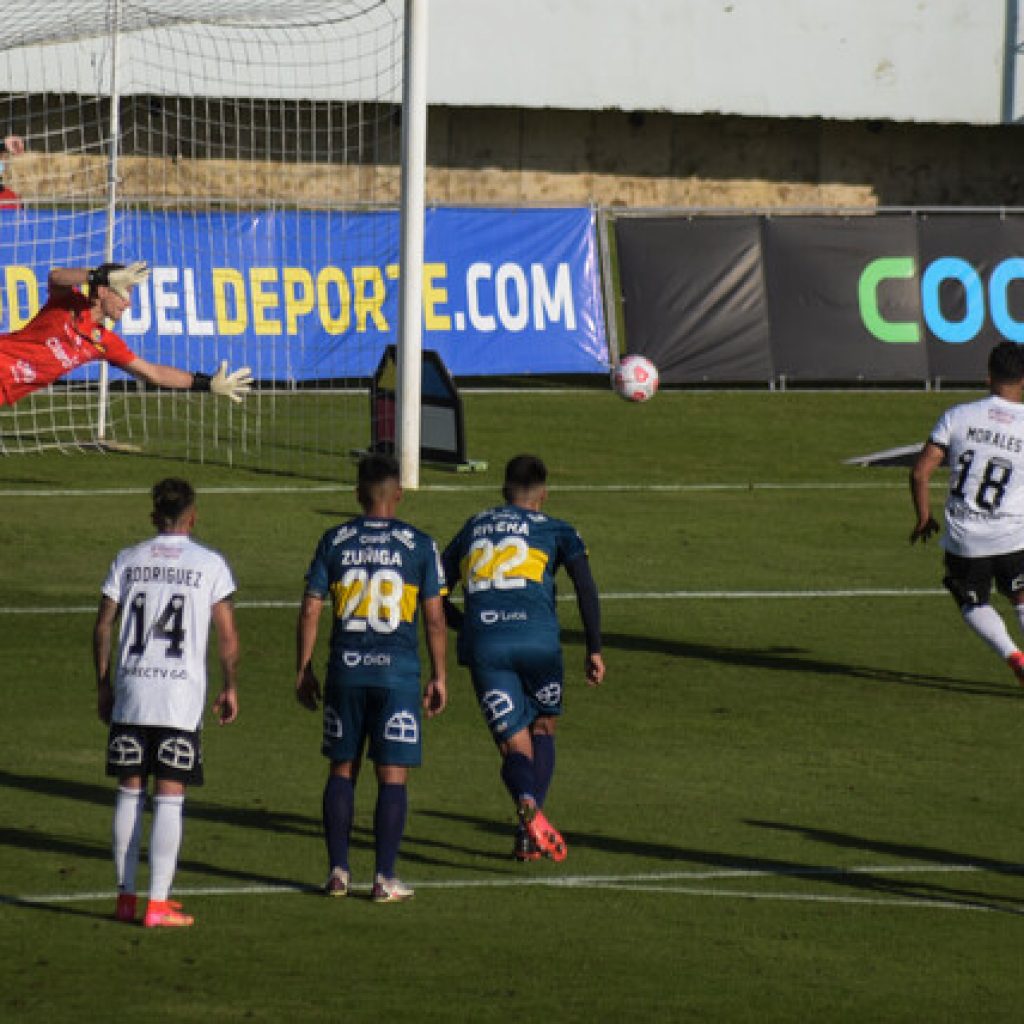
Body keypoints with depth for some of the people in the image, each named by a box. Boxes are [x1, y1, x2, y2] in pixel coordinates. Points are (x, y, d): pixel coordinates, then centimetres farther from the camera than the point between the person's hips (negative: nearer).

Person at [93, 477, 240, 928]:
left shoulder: (127, 561, 5)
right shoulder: (209, 564, -2)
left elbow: (102, 627, 5)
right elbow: (227, 635, -2)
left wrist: (104, 685, 15)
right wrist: (230, 688, 10)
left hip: (131, 692, 3)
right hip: (182, 695, -3)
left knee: (130, 791, 11)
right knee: (169, 797, -1)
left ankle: (125, 894, 14)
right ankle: (158, 903, -4)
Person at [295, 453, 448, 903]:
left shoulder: (334, 541, 2)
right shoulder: (419, 545, -2)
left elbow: (310, 610, 3)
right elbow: (434, 618, -1)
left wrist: (304, 669, 11)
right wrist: (438, 676, 7)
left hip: (345, 671, 2)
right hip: (398, 673, -2)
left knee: (342, 769, 13)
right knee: (392, 776, 2)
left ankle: (338, 872, 11)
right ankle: (384, 878, 1)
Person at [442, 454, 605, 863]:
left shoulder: (472, 529, 24)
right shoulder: (555, 530, 15)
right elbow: (585, 586, 0)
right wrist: (594, 649, 3)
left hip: (482, 645, 1)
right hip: (537, 638, -1)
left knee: (514, 745, 3)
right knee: (543, 730, 19)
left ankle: (528, 805, -31)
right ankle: (529, 837, 6)